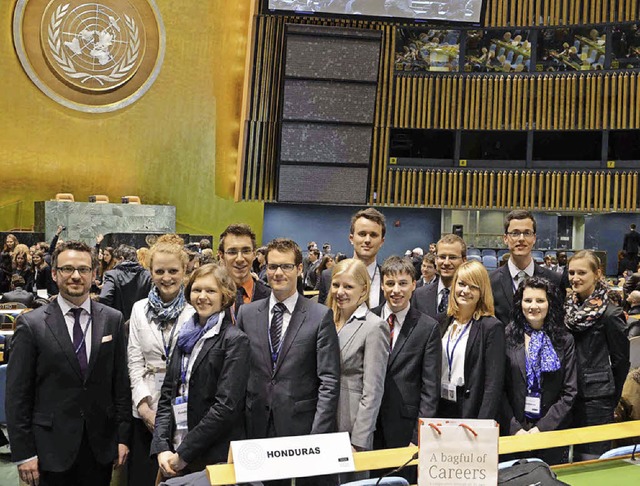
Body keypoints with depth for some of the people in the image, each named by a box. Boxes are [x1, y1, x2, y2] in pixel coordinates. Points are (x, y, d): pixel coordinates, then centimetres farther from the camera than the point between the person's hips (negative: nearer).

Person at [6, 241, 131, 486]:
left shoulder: (113, 319, 2)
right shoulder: (31, 324, -6)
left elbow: (121, 381, 5)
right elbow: (17, 393, -5)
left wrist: (123, 436, 3)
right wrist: (23, 453, -6)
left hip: (101, 444, 2)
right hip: (52, 447, -2)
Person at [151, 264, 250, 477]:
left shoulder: (235, 341, -9)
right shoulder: (186, 336, 10)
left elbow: (227, 406, -16)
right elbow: (167, 395, 9)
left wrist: (184, 453, -14)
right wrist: (162, 448, -3)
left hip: (216, 459, -5)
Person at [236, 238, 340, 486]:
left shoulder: (321, 316, -3)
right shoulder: (247, 313, 6)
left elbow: (329, 381, -6)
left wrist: (319, 435, -12)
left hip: (301, 427, -2)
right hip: (256, 427, 3)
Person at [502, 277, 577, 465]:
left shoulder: (564, 340, 2)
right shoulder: (507, 337, -2)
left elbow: (569, 392, -1)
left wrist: (542, 427, -9)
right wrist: (514, 428, -11)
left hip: (553, 430, 1)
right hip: (512, 432, -1)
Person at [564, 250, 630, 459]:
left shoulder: (610, 314, -11)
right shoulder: (568, 307, 6)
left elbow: (621, 360, -5)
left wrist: (612, 398, 0)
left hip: (596, 399, -6)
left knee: (591, 460, 1)